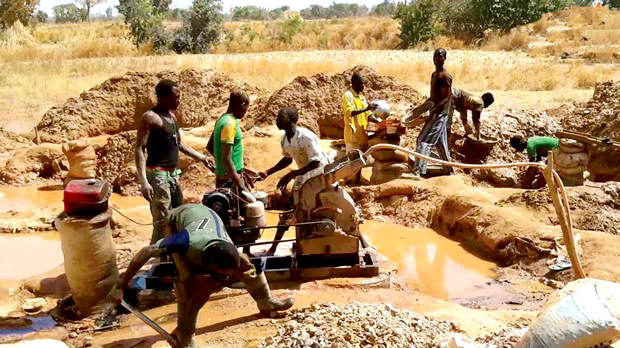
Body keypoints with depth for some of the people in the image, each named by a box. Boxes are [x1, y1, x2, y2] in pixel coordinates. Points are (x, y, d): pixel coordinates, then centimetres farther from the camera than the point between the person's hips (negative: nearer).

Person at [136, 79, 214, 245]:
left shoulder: (172, 116, 13)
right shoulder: (150, 117, -13)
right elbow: (139, 149, -18)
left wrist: (202, 157, 24)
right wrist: (143, 181, -27)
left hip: (173, 173, 9)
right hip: (158, 174, -9)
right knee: (162, 222, -12)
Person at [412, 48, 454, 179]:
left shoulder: (445, 76, -14)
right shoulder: (434, 75, 15)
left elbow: (446, 99, -19)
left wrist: (432, 111, -27)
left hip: (441, 113, -10)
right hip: (436, 113, 10)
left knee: (424, 141, -15)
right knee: (440, 143, 16)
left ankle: (417, 172, -18)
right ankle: (449, 170, 26)